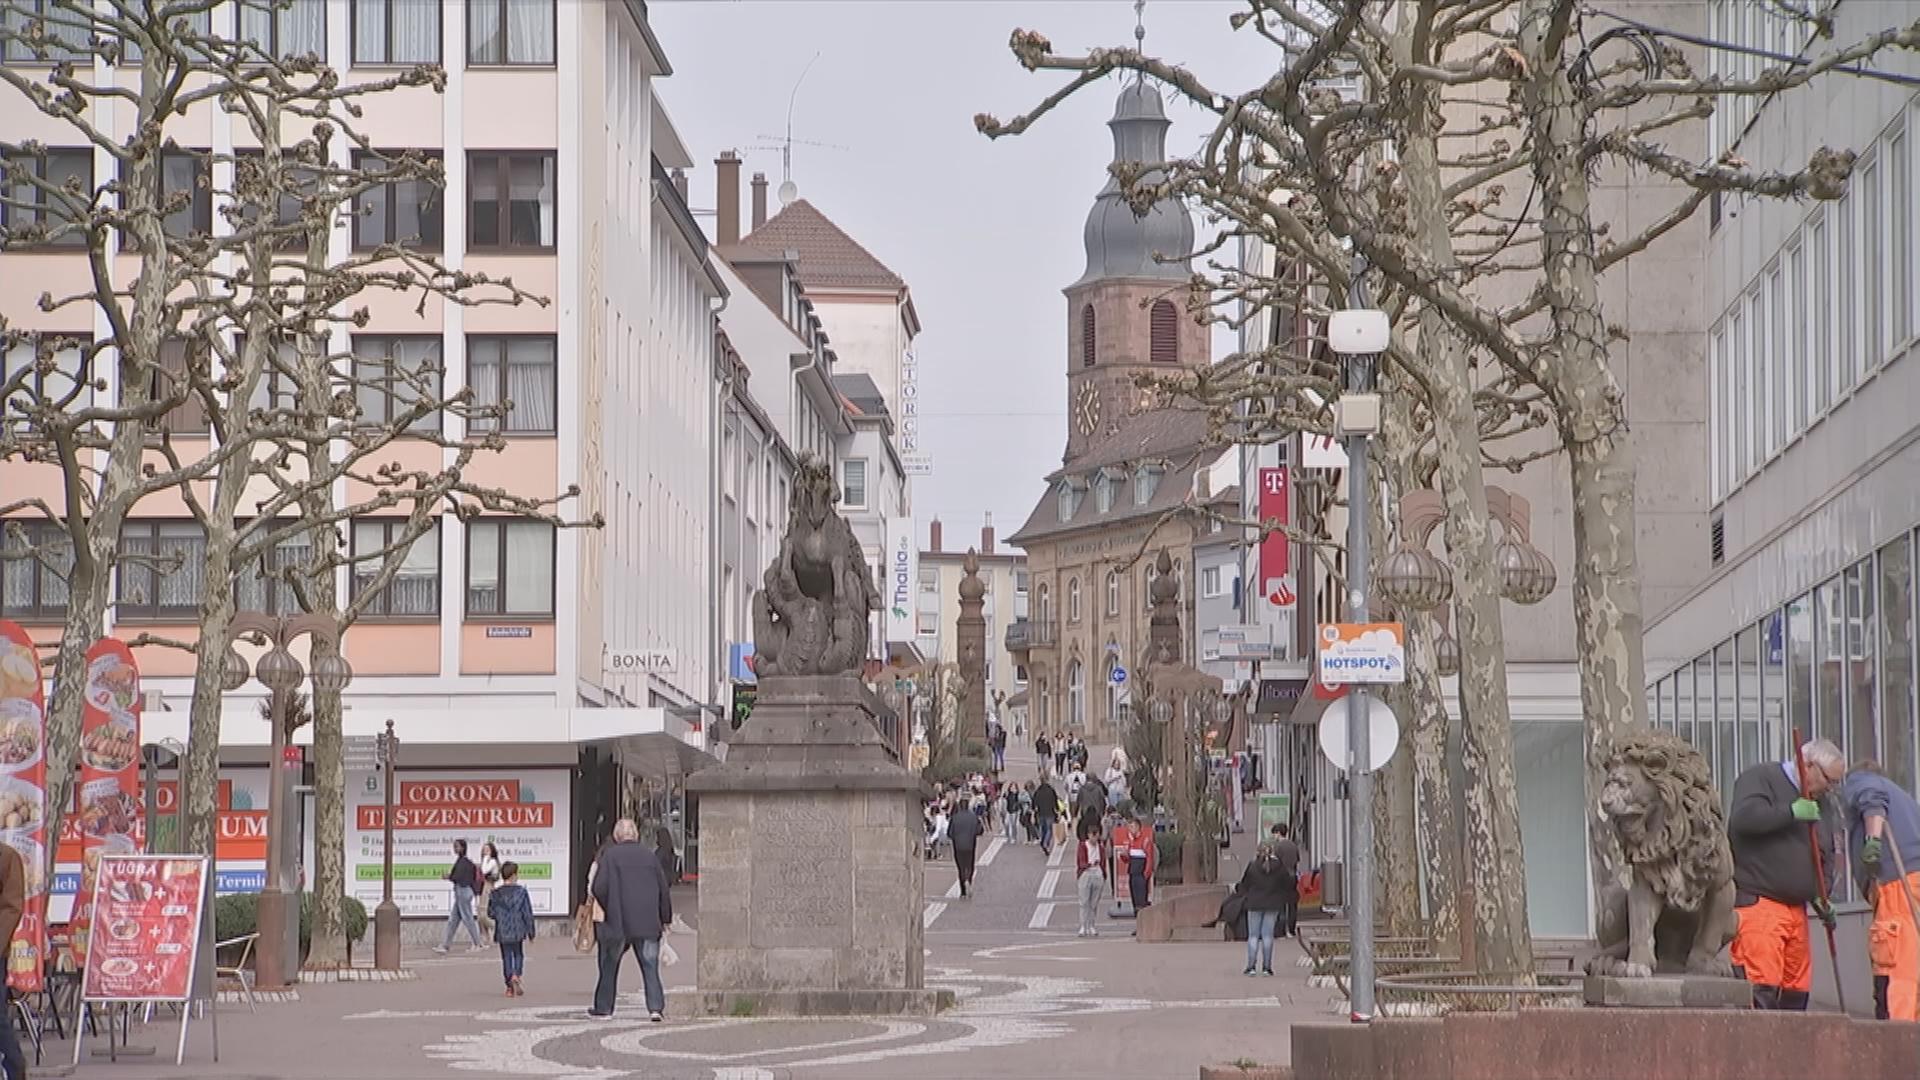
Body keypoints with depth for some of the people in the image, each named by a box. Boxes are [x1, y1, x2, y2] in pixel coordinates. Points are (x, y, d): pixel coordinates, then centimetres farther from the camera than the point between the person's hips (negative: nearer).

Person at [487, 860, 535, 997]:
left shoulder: (495, 894, -3)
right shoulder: (521, 892, -7)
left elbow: (491, 913, 1)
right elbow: (527, 913, -5)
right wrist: (530, 931, 4)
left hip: (502, 932, 1)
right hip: (518, 931, -1)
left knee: (506, 957, 9)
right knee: (518, 955, 15)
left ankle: (510, 986, 3)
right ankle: (516, 975, -12)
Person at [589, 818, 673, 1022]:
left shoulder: (610, 855, -5)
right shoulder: (649, 855, 5)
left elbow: (599, 888, -9)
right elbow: (663, 889, 8)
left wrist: (607, 908, 9)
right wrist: (666, 918, 17)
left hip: (617, 922, -2)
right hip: (648, 923, 2)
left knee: (609, 967, 11)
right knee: (650, 967, 3)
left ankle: (603, 1008, 16)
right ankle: (656, 1007, -9)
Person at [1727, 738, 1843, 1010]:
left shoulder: (1816, 806, 25)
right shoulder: (1761, 778, -1)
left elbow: (1826, 857, 28)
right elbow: (1744, 818, -19)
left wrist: (1820, 897, 11)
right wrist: (1791, 812, -17)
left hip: (1796, 907, 9)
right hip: (1757, 903, -9)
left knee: (1796, 992, 6)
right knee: (1762, 986, -18)